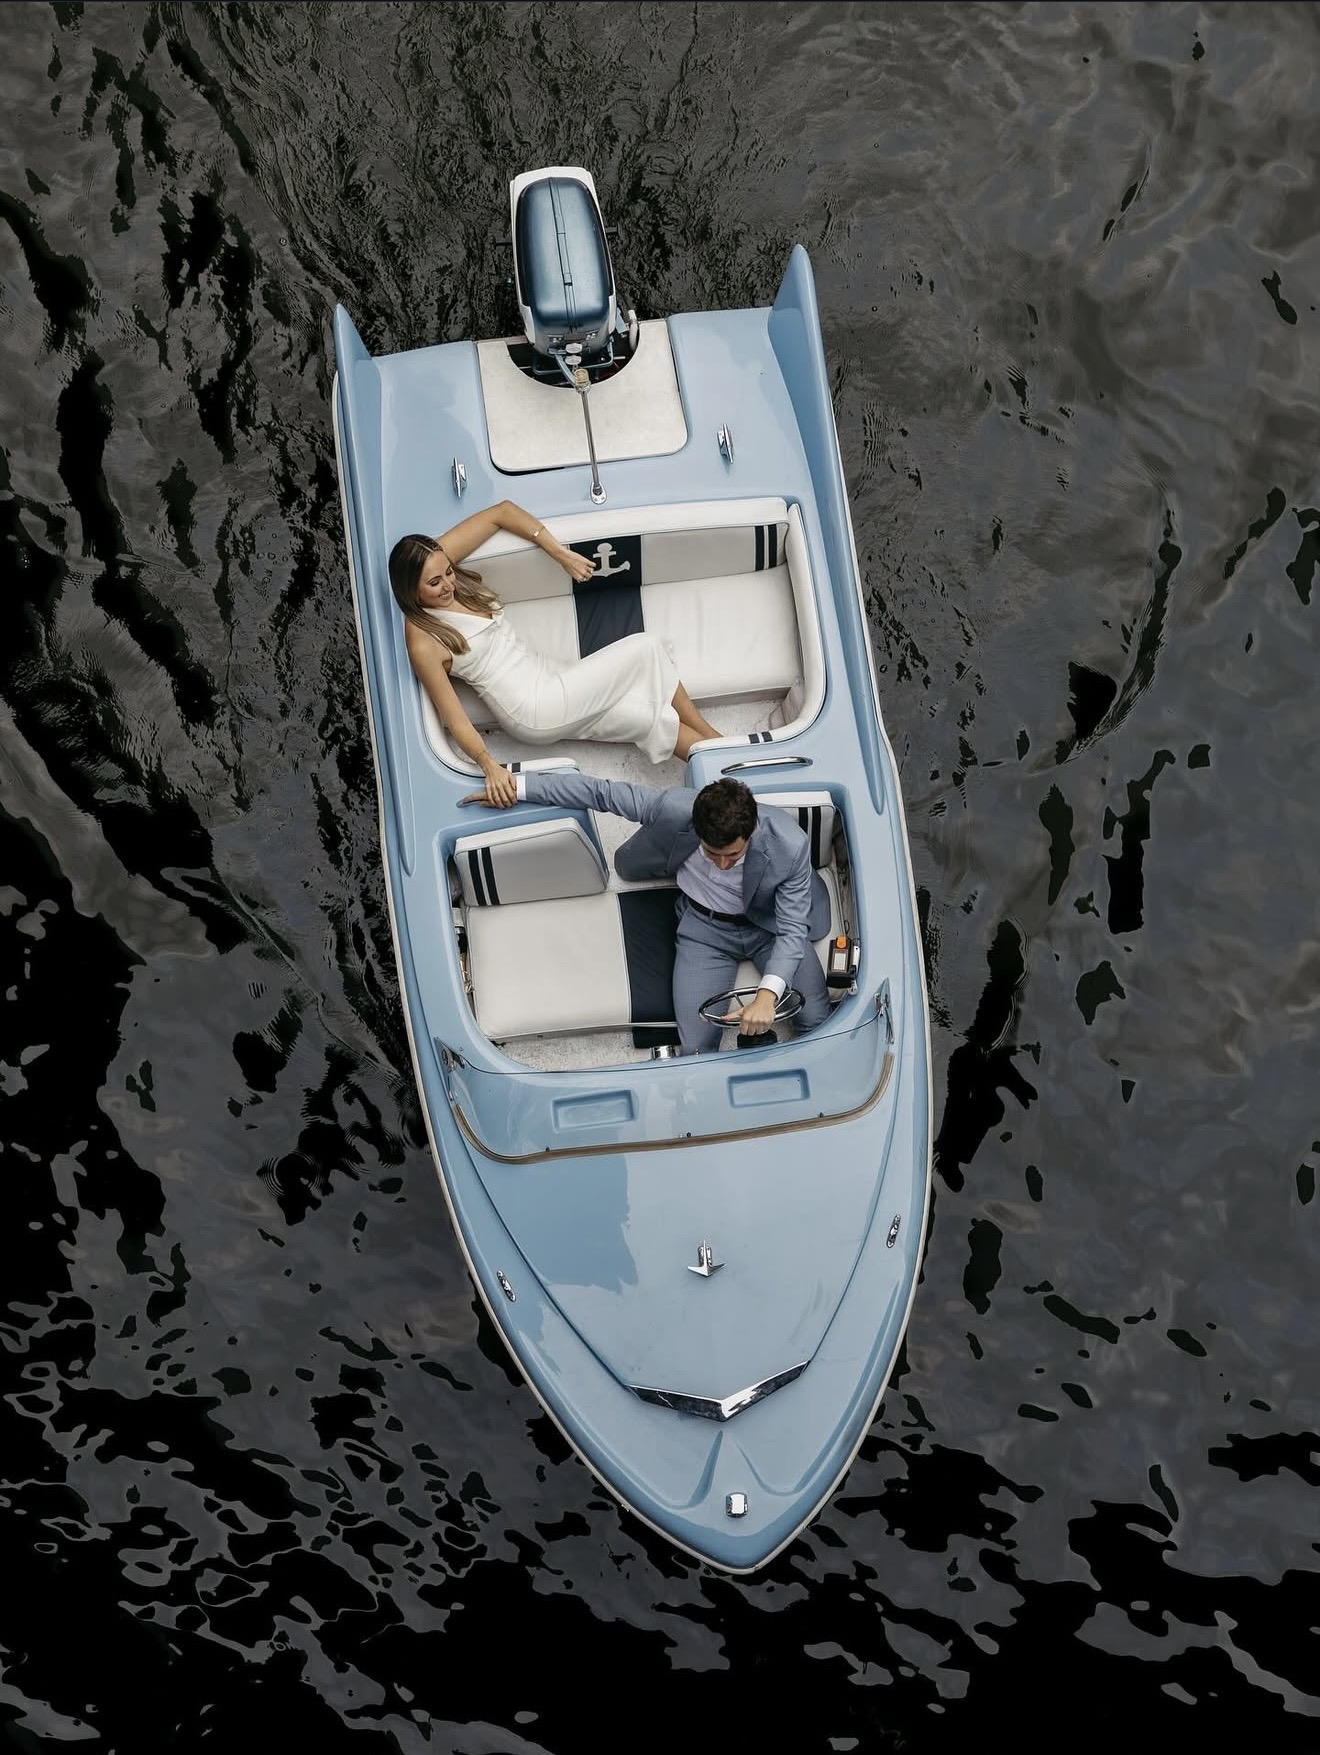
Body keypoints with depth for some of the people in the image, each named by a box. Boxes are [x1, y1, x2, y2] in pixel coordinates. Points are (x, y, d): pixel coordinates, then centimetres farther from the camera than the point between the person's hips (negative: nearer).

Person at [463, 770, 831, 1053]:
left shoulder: (790, 846, -33)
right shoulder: (674, 807, -33)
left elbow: (791, 930, -25)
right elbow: (601, 792, -19)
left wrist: (767, 996, -43)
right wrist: (518, 785, -16)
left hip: (769, 925, 0)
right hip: (704, 926, 0)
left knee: (816, 1022, -10)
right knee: (697, 1047, -12)